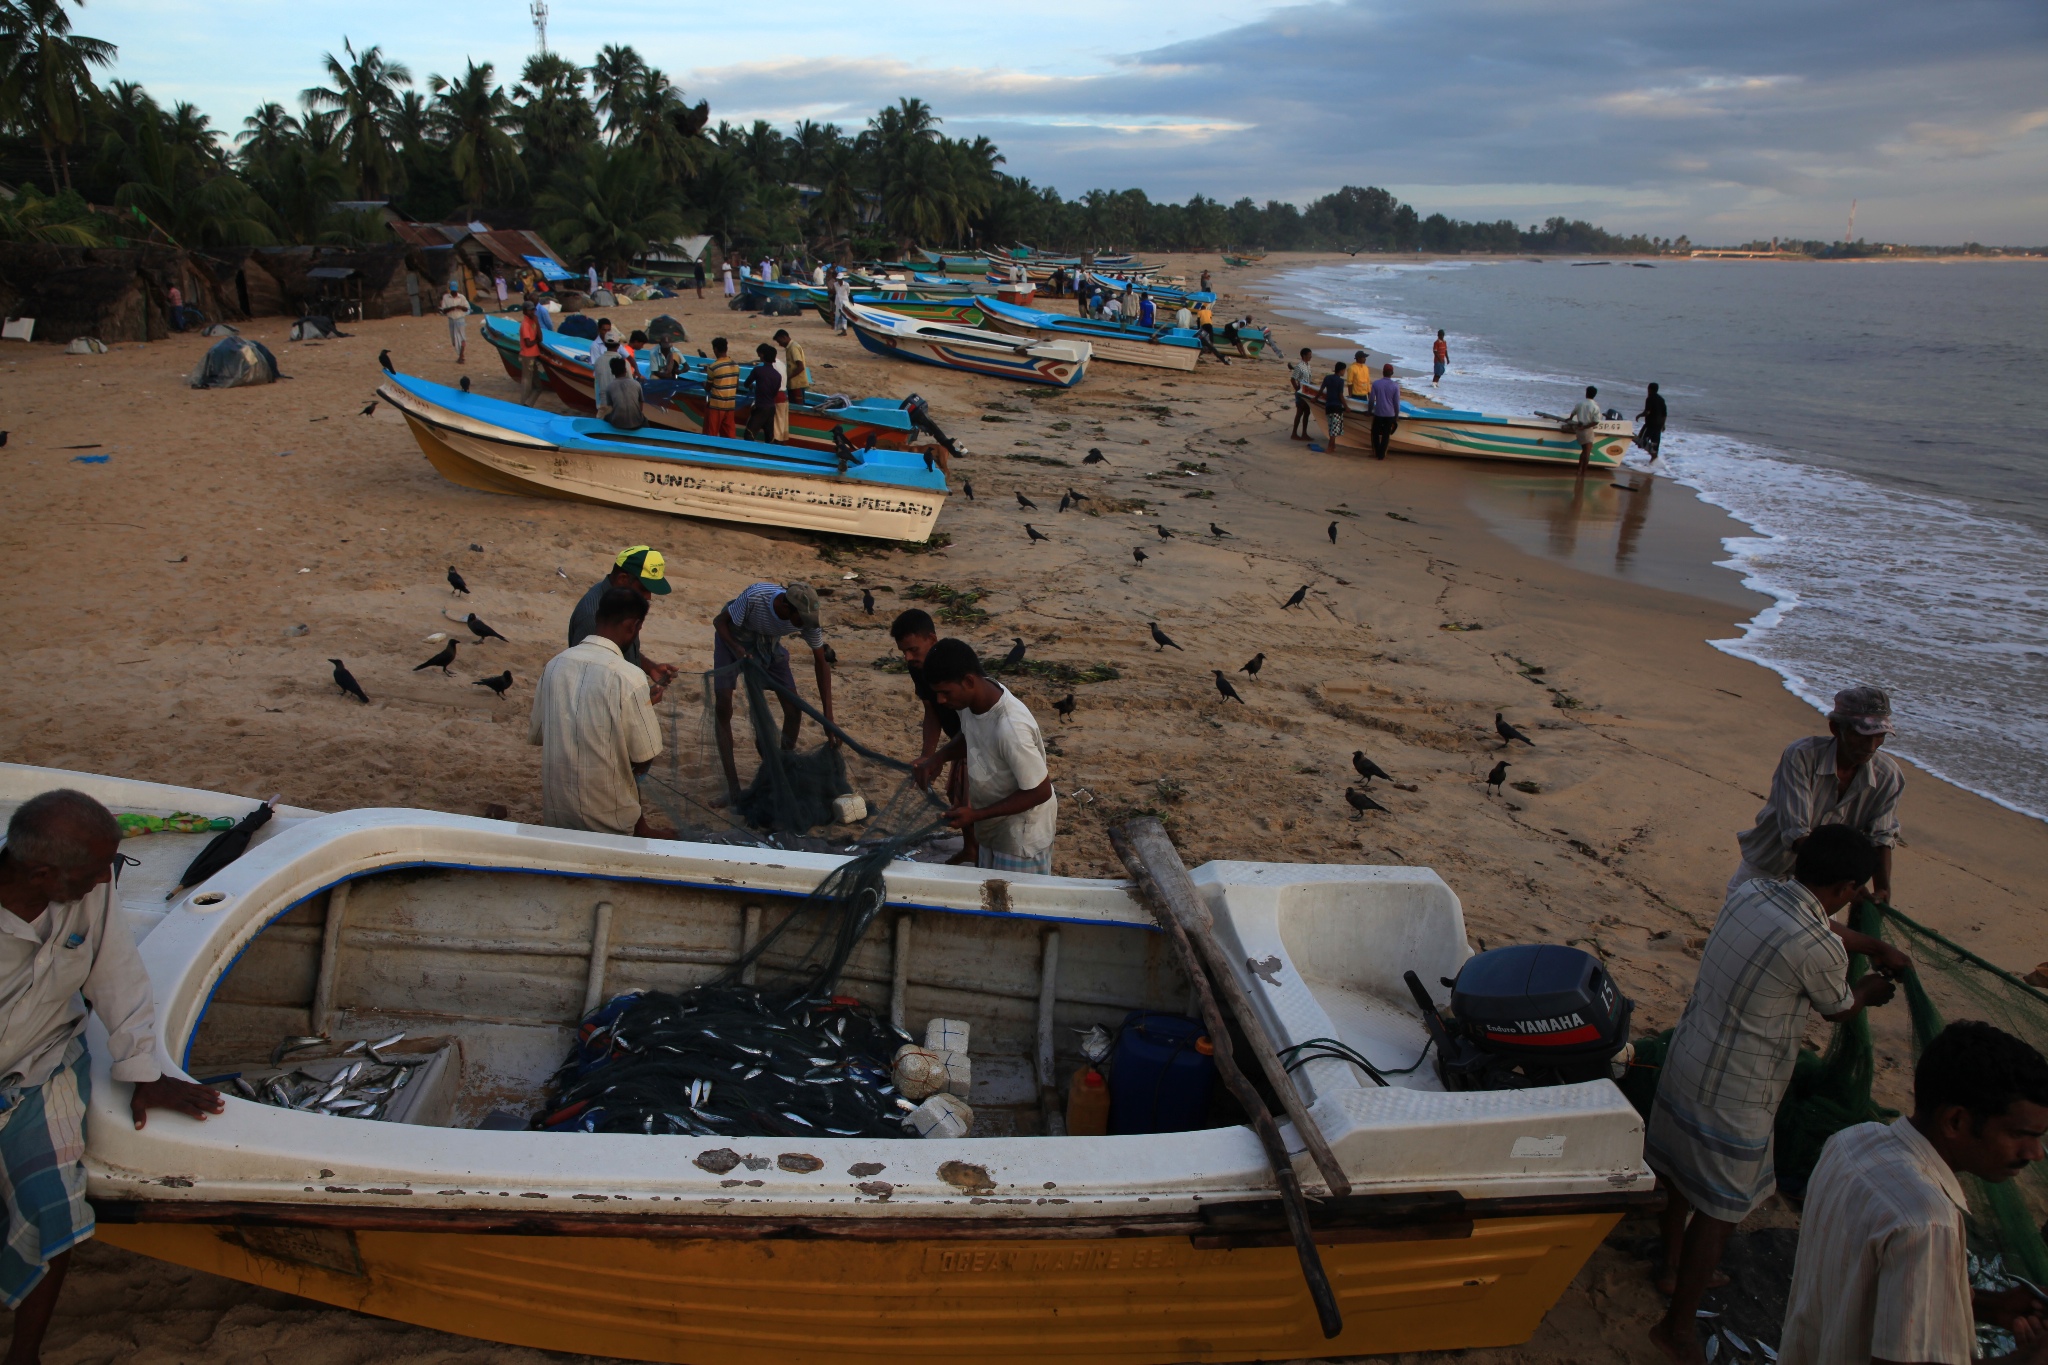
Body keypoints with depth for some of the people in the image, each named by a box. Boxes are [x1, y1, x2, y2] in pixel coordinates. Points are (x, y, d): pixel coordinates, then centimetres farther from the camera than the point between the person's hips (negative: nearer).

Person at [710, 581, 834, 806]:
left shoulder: (807, 617, -29)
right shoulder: (755, 597, -39)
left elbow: (821, 662, -17)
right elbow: (719, 621, -21)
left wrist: (828, 717, -19)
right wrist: (739, 651, -40)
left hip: (768, 645, 3)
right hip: (733, 639, -3)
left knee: (794, 708, -8)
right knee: (723, 708, -13)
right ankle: (732, 785, -5)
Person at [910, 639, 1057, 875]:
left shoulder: (1010, 728, -37)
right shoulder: (973, 698, -13)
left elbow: (1039, 792, -27)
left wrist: (976, 815, -27)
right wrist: (937, 759, -8)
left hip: (1022, 830, -8)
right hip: (993, 822, 8)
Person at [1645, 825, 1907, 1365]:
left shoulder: (1749, 893, -4)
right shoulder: (1820, 951, -25)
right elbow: (1838, 1009, 0)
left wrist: (1875, 946, 32)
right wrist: (1872, 990, 21)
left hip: (1685, 1058, 8)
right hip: (1733, 1093, -8)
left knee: (1680, 1177, 26)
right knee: (1719, 1212, 8)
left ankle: (1673, 1269, 48)